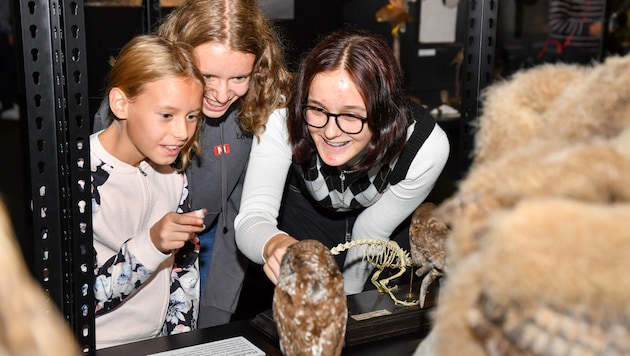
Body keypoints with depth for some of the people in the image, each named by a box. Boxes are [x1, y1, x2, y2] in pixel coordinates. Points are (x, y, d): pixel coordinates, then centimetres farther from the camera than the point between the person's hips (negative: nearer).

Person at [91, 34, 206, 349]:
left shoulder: (172, 166, 0)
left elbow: (185, 268, 7)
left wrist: (181, 340, -1)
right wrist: (150, 244, -29)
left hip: (161, 342, 4)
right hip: (100, 346, -4)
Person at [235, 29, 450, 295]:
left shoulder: (427, 148, -37)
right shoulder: (282, 119, -38)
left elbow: (371, 231, -20)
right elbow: (252, 218, -43)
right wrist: (274, 244, -66)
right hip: (306, 211, 0)